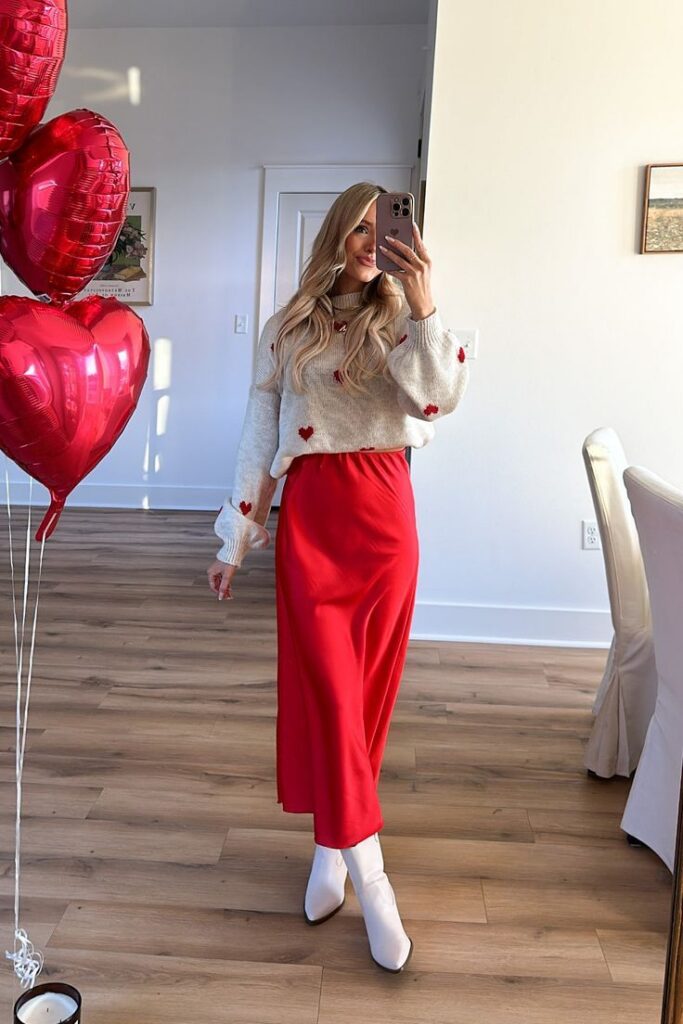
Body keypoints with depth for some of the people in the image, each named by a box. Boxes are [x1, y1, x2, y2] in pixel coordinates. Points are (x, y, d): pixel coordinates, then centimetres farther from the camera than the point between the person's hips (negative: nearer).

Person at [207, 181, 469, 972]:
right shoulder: (287, 330, 7)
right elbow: (259, 435, 7)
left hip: (386, 510, 1)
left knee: (367, 685, 7)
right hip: (311, 513, -1)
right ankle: (367, 870, 3)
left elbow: (439, 399, -12)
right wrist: (234, 542, 6)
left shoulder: (400, 322, 7)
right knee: (324, 683, -6)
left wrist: (425, 309, -22)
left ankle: (332, 843, 24)